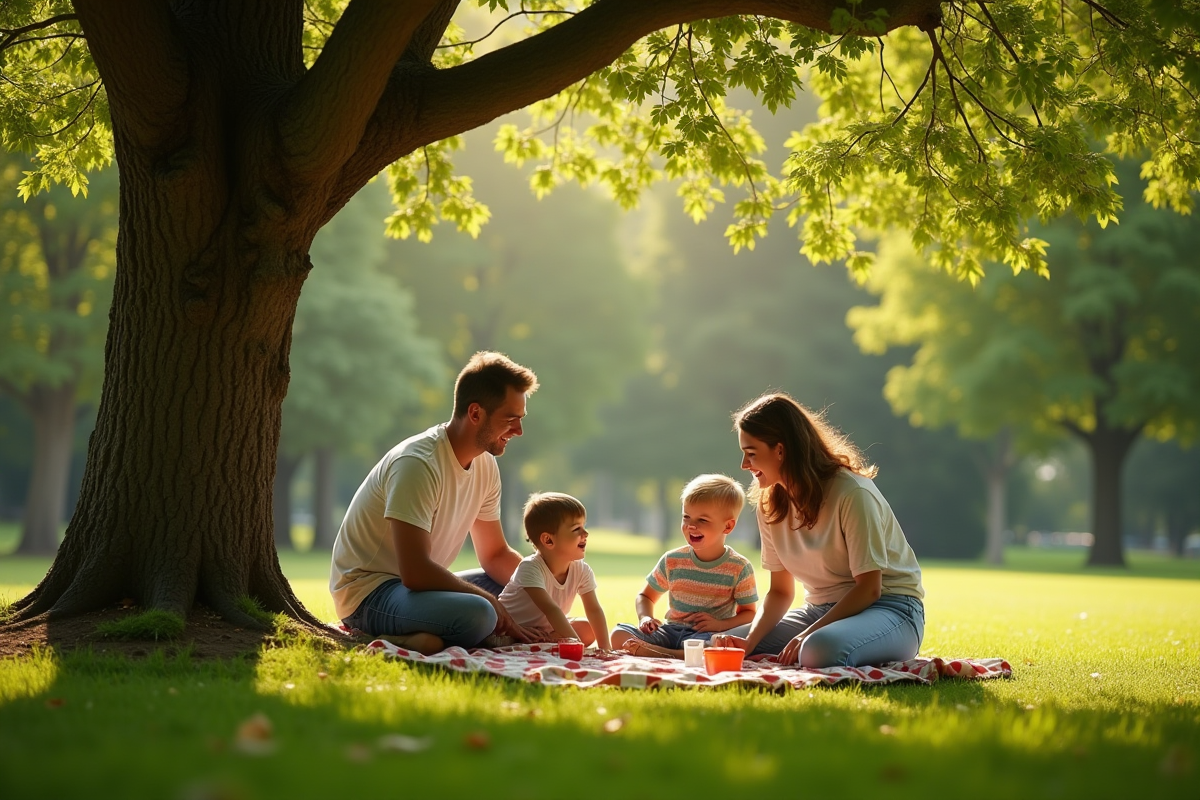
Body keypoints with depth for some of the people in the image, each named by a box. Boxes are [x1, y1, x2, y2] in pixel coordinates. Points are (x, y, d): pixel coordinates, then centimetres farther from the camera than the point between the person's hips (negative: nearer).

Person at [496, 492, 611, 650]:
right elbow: (551, 609, -38)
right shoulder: (530, 568, -31)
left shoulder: (582, 571, -10)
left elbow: (594, 609, -8)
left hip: (546, 628, 7)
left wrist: (605, 646, -21)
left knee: (588, 630, -10)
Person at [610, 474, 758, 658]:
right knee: (619, 634, -19)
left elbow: (749, 612, 4)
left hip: (708, 635, -3)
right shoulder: (672, 561, 7)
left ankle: (650, 651, -38)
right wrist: (645, 618, -4)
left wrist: (720, 625, -15)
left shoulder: (739, 568, -1)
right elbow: (646, 596, 19)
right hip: (670, 631, 3)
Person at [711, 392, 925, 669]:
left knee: (819, 650, -39)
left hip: (887, 606, -7)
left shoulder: (852, 493, -19)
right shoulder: (769, 503, 2)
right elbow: (781, 591, 6)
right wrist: (750, 642, -13)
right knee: (721, 646, -7)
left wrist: (807, 634, -27)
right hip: (822, 609, 7)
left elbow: (869, 588, -18)